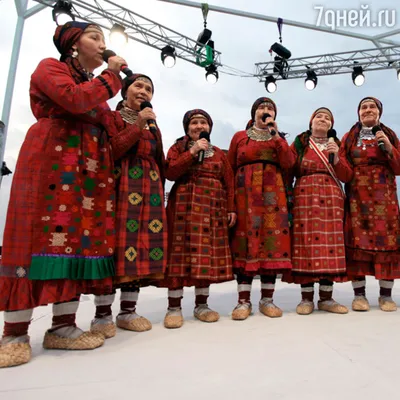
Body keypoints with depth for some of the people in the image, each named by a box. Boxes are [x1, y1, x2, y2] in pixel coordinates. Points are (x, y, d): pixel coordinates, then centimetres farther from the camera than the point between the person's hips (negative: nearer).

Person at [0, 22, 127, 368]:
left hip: (91, 170, 7)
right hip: (52, 163, -7)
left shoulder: (96, 85, 28)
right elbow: (76, 100, -14)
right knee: (41, 235, -11)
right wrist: (112, 74, -2)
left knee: (83, 238, -2)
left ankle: (63, 327, 3)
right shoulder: (50, 67, 8)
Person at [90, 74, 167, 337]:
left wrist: (160, 195, 12)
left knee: (144, 246, 0)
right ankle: (103, 315, 0)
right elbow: (110, 151, -11)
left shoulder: (153, 126, 24)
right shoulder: (113, 117, 7)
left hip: (149, 192, 6)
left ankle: (128, 312, 10)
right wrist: (138, 126, -9)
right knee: (117, 244, -11)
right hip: (120, 189, -5)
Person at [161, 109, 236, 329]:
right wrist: (193, 152, -10)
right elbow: (169, 173, -8)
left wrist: (231, 209, 3)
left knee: (208, 254, 3)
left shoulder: (219, 153, 18)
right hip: (184, 206, -3)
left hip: (212, 209, 3)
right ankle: (174, 307, 2)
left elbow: (228, 184, 13)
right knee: (181, 252, -6)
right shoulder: (178, 148, 10)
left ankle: (201, 304, 14)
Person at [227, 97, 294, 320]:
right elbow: (230, 168, 7)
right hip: (246, 194, -1)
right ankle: (244, 301, -2)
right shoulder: (240, 136, 15)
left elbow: (289, 164, 2)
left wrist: (276, 136, -4)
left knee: (272, 240, -5)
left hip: (273, 194, 2)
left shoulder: (279, 138, 20)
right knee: (246, 238, -7)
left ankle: (267, 299, 4)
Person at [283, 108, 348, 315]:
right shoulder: (299, 143, 11)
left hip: (331, 198, 3)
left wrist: (336, 156, -6)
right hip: (305, 198, -3)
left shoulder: (336, 144, 18)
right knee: (306, 242, -8)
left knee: (330, 242, -2)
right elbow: (289, 171, 3)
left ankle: (326, 298, 7)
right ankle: (306, 298, 0)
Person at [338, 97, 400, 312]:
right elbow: (345, 171, 0)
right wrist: (335, 158, -20)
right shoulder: (349, 137, 10)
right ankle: (359, 295, 1)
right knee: (358, 241, -6)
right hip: (357, 197, -1)